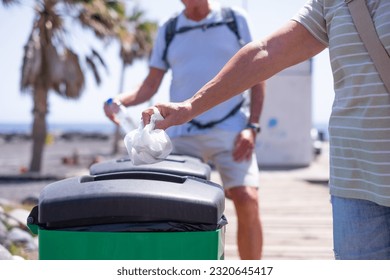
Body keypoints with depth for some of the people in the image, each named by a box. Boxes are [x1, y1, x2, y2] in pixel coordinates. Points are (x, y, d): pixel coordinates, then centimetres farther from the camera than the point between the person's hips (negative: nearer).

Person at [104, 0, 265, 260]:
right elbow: (150, 87, 9)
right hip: (183, 134, 2)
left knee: (247, 201, -16)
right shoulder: (168, 31, 10)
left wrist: (252, 127, -7)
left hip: (231, 131, -2)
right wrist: (119, 101, -11)